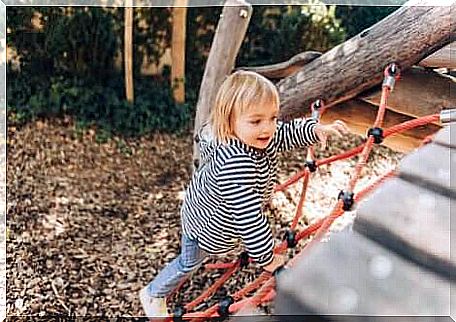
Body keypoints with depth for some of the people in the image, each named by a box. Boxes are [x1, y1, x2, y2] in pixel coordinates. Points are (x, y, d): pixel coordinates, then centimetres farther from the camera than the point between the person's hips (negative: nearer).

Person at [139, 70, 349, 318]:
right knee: (189, 263, 18)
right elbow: (248, 218, -45)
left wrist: (316, 129, -20)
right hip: (204, 223, -6)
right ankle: (153, 294, 44)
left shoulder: (256, 137, -23)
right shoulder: (236, 163, -49)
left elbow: (285, 133, -2)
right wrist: (267, 259, -34)